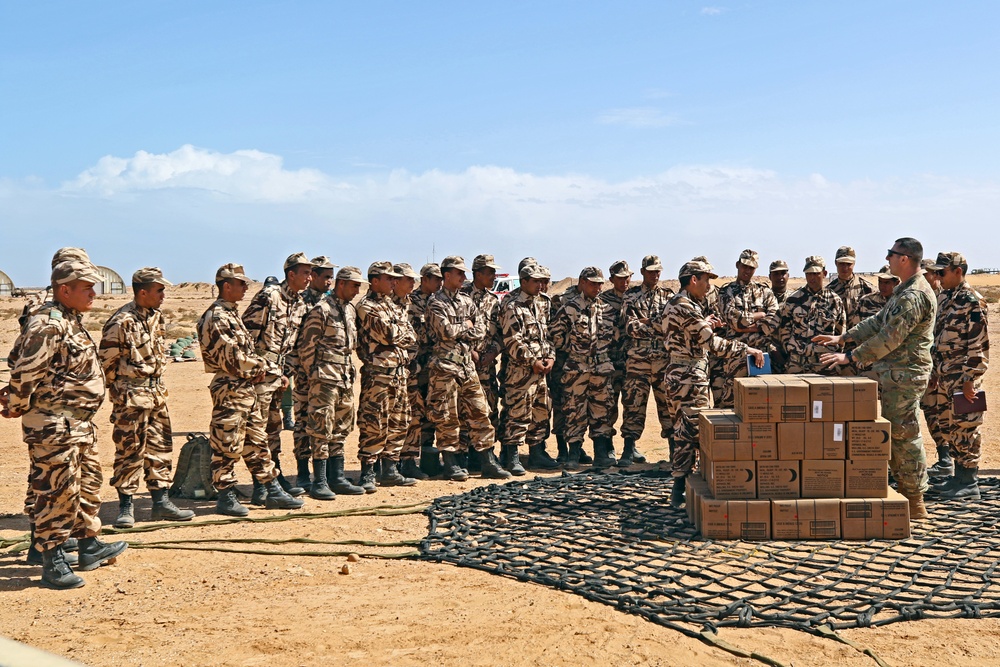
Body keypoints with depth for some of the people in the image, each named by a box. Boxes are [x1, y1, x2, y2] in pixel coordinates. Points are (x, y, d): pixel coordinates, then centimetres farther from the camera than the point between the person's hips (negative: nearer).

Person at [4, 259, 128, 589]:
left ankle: (89, 548, 32)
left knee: (88, 485, 19)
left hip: (81, 422, 10)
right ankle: (52, 564, 6)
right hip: (54, 425, -10)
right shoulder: (48, 324, -19)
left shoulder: (72, 321, 13)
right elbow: (24, 372, -21)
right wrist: (17, 407, -8)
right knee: (57, 491, -3)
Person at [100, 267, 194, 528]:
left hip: (156, 392, 8)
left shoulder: (156, 316, 9)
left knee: (161, 447, 11)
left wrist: (155, 384, 16)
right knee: (130, 451, -2)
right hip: (131, 397, -8)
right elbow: (106, 361, -12)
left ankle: (161, 503, 19)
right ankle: (125, 507, 8)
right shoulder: (121, 322, -16)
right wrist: (121, 391, -5)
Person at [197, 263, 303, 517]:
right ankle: (226, 498, 8)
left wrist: (259, 368, -1)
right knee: (227, 446, -1)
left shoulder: (232, 314, 16)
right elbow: (234, 358, -20)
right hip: (229, 390, -10)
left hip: (246, 389, 10)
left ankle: (273, 492, 19)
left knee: (257, 443, 13)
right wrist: (265, 365, -8)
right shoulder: (216, 318, -14)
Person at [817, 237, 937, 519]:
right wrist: (843, 338, 13)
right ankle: (906, 491, 23)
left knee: (904, 435, -4)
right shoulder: (905, 291, 15)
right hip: (893, 372, 10)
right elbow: (878, 322, 19)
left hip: (904, 374, -10)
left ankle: (915, 504, 4)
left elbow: (889, 338, -23)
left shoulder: (914, 296, -19)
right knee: (895, 433, 15)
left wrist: (850, 356, -20)